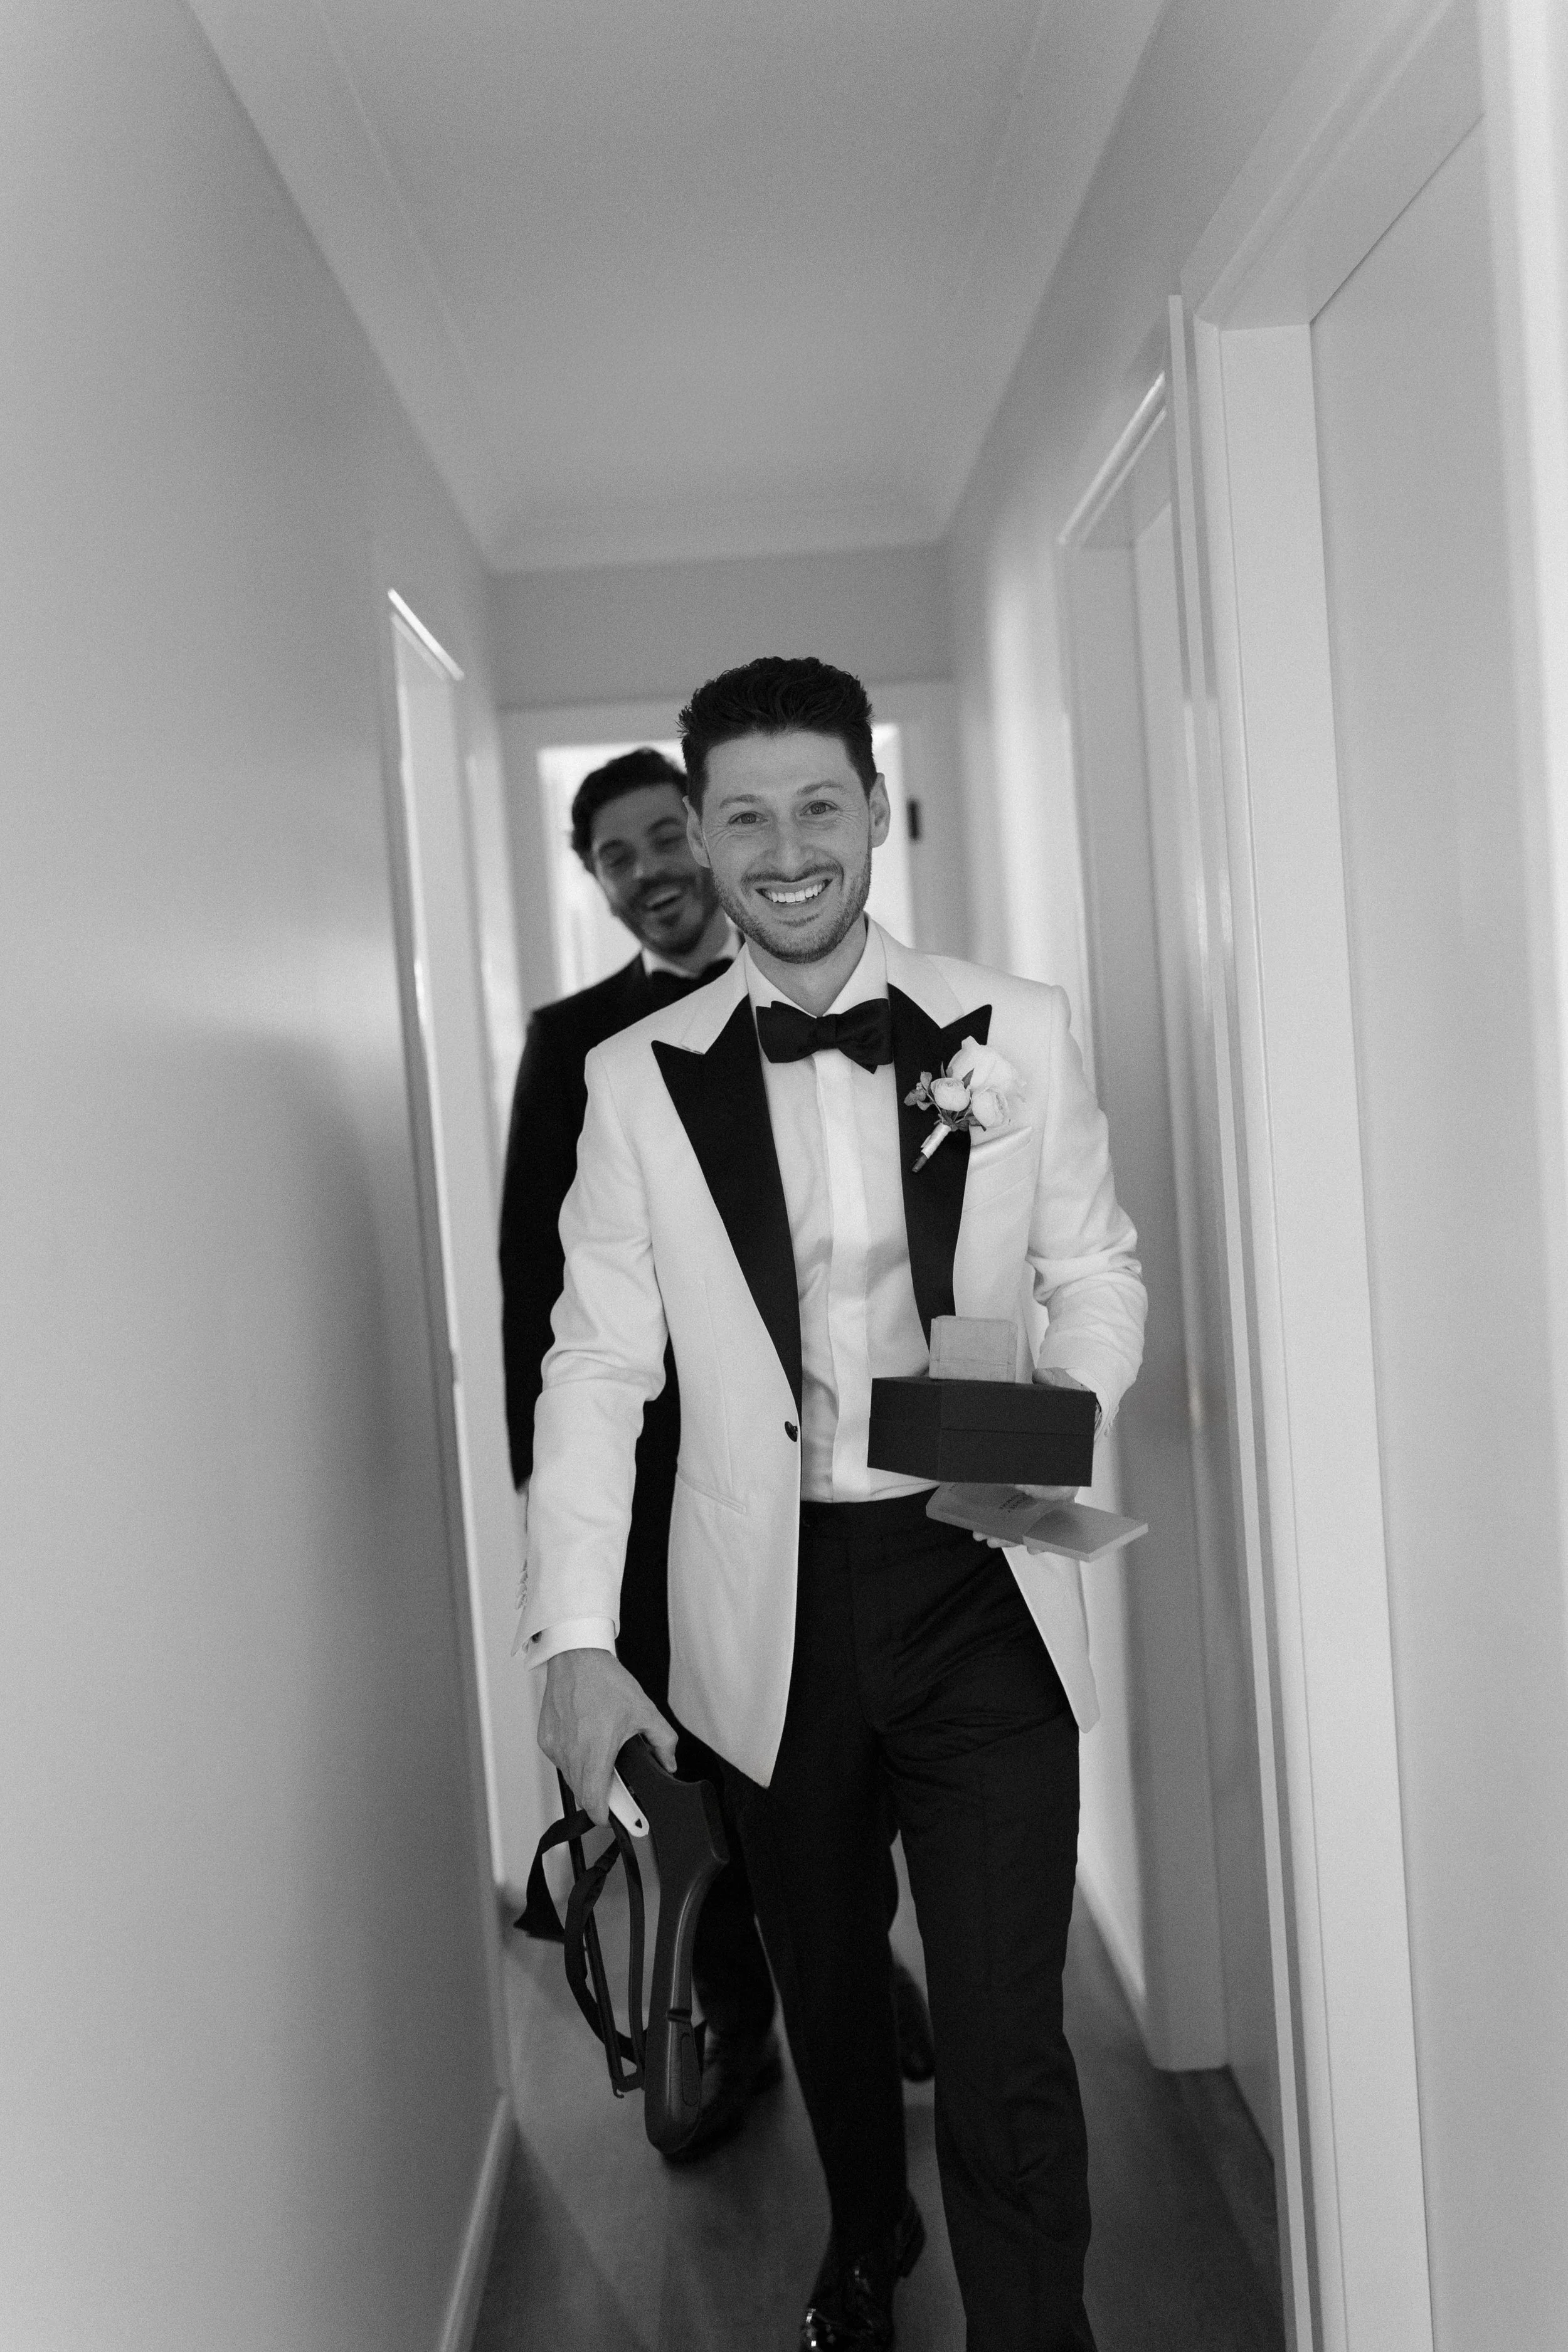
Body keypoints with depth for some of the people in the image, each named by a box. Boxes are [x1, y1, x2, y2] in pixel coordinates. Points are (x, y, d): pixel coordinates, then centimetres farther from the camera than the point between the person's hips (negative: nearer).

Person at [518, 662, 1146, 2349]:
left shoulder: (1015, 1032, -3)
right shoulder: (633, 1079, -3)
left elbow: (1096, 1267, 7)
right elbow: (599, 1366, -4)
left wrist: (1063, 1403, -15)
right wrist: (575, 1643, -12)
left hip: (979, 1593, -1)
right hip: (773, 1605, 2)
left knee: (1005, 2043, -4)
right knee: (826, 1988, 24)